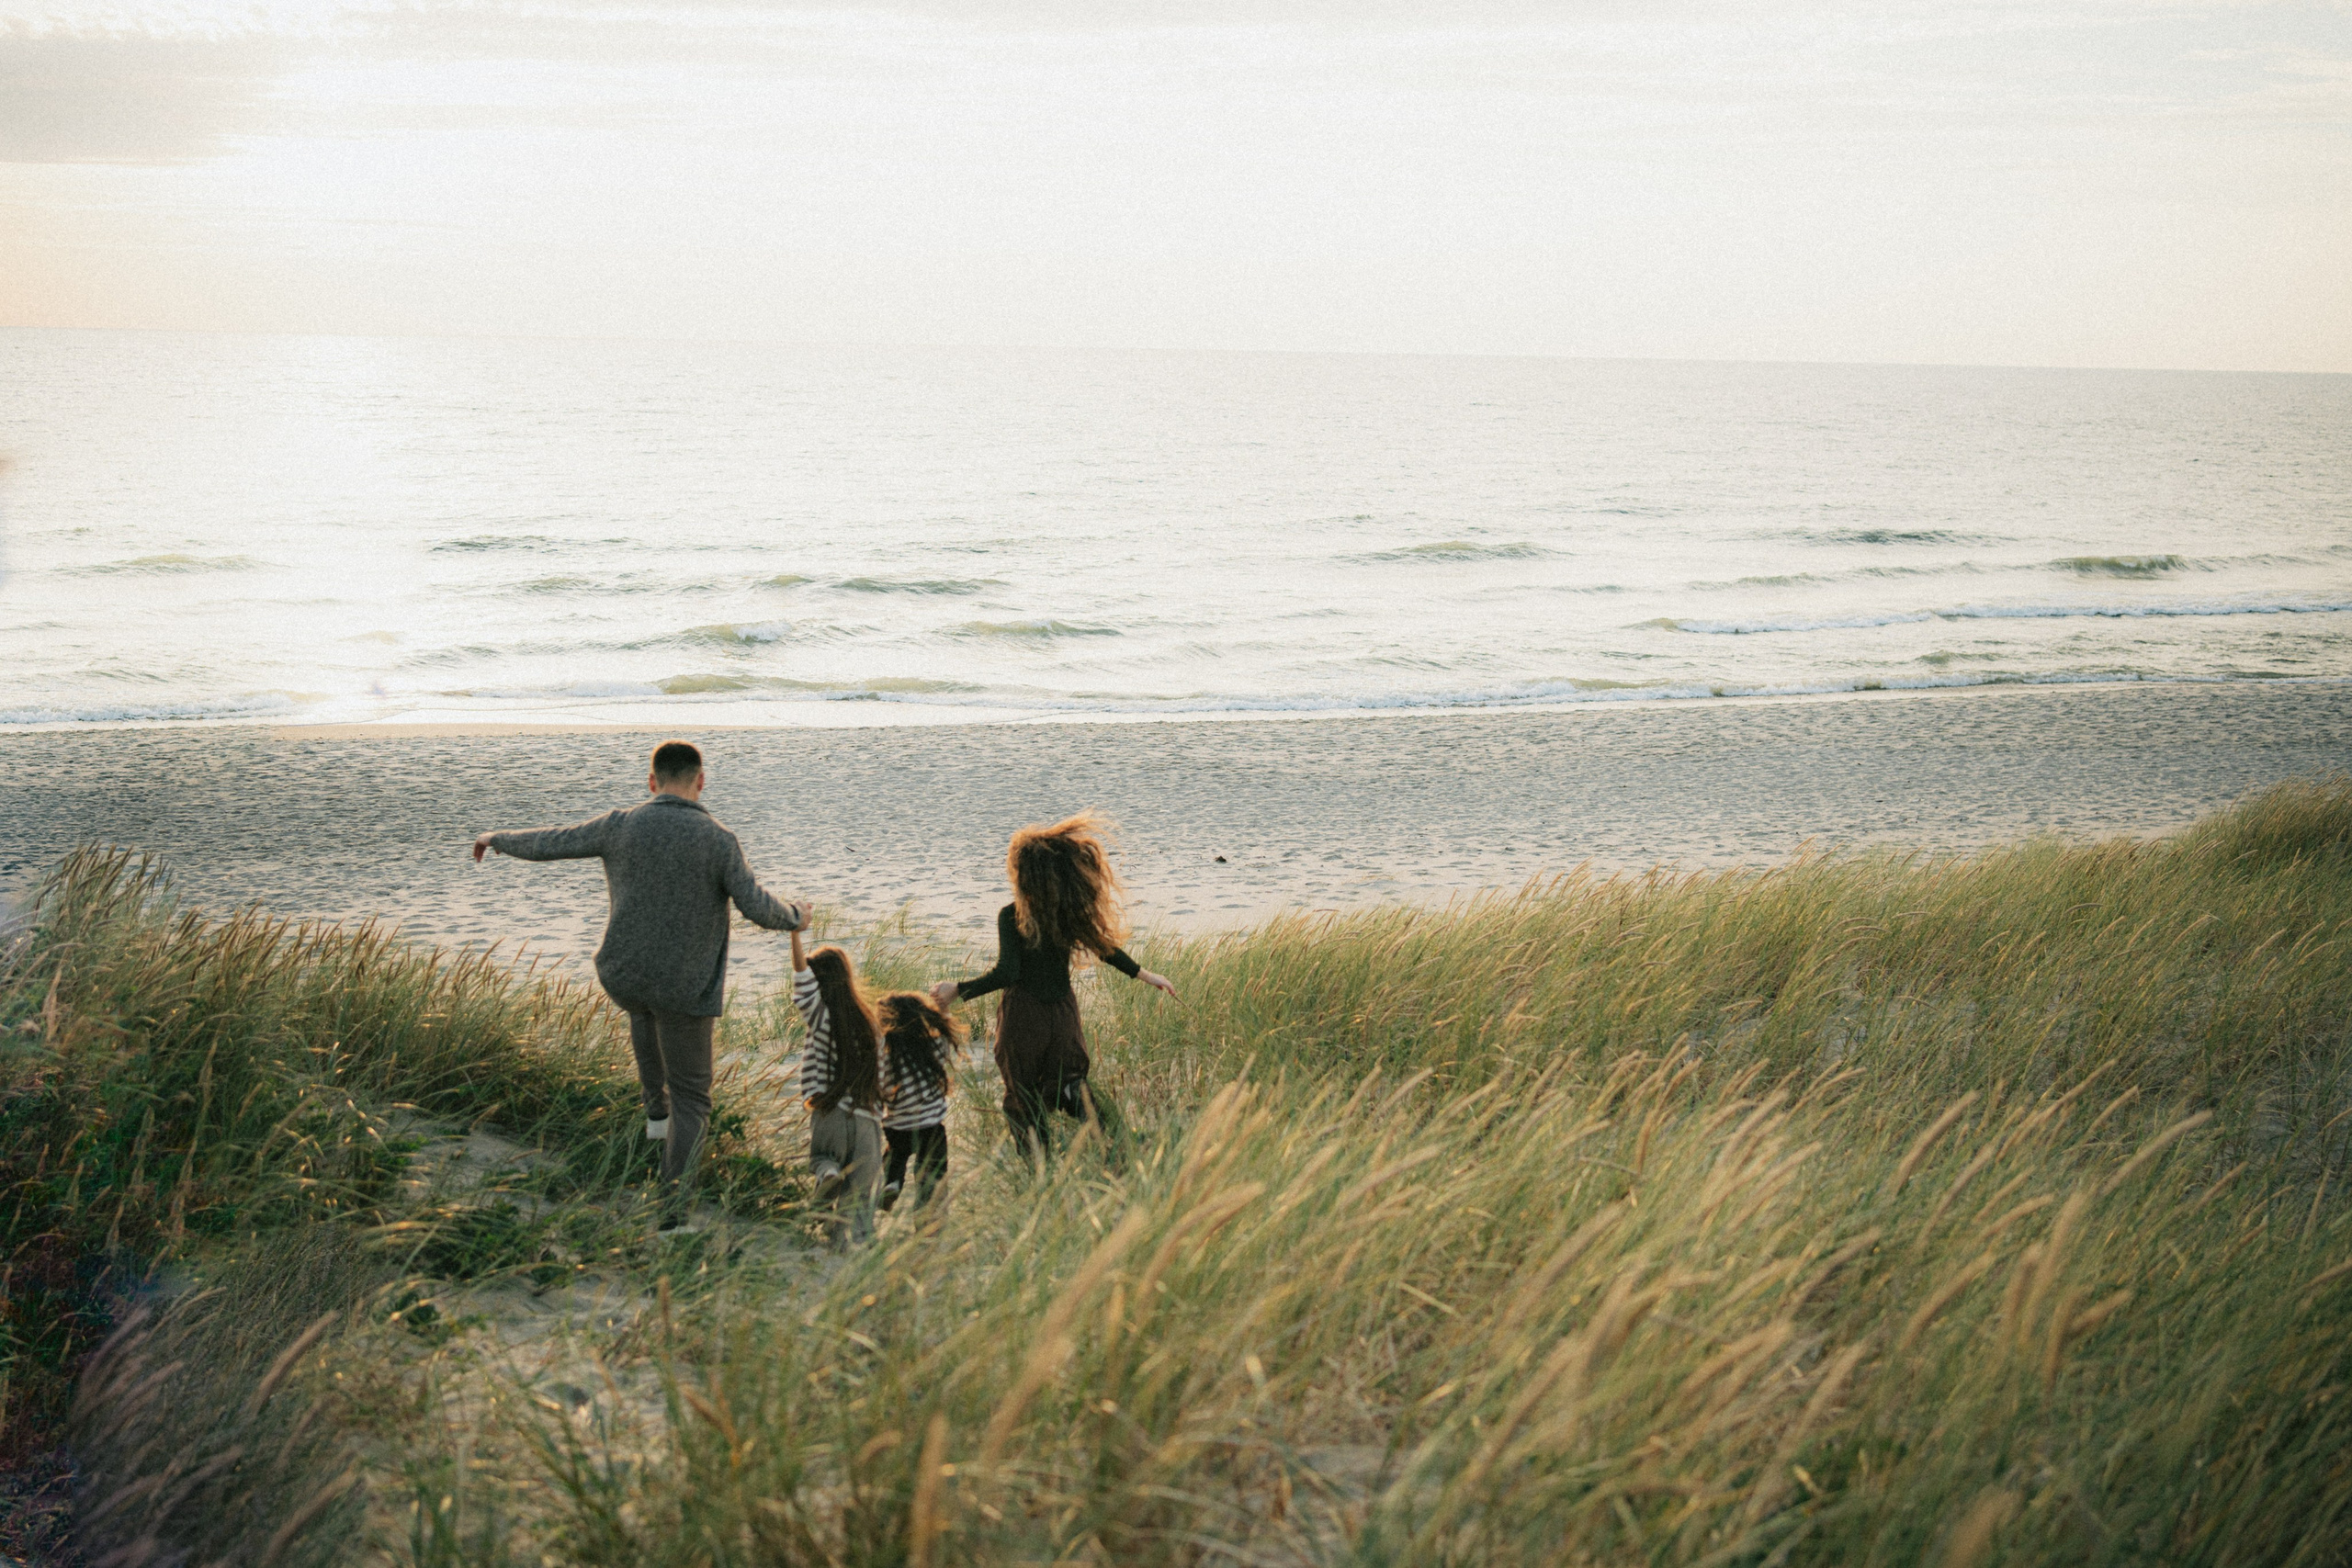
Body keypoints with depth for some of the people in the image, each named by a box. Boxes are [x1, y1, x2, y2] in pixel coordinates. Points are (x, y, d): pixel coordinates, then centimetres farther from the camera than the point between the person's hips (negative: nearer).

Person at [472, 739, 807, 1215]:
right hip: (687, 989, -3)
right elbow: (758, 907, -12)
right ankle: (673, 1203, -2)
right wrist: (796, 918, 10)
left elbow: (550, 842, 4)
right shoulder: (718, 840, -12)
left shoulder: (621, 826, -7)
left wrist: (497, 840, 23)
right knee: (691, 1099, 9)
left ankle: (656, 1106, 39)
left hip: (621, 978, 3)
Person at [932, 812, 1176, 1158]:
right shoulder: (1071, 910, -2)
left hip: (1023, 1017, -5)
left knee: (1023, 1102, 9)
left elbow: (1006, 974, -22)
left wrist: (957, 990, -13)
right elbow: (1105, 947, 7)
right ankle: (1117, 1136, -6)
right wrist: (1145, 975, 20)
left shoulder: (1012, 916, -17)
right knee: (1066, 1084, 16)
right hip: (1063, 1012, 5)